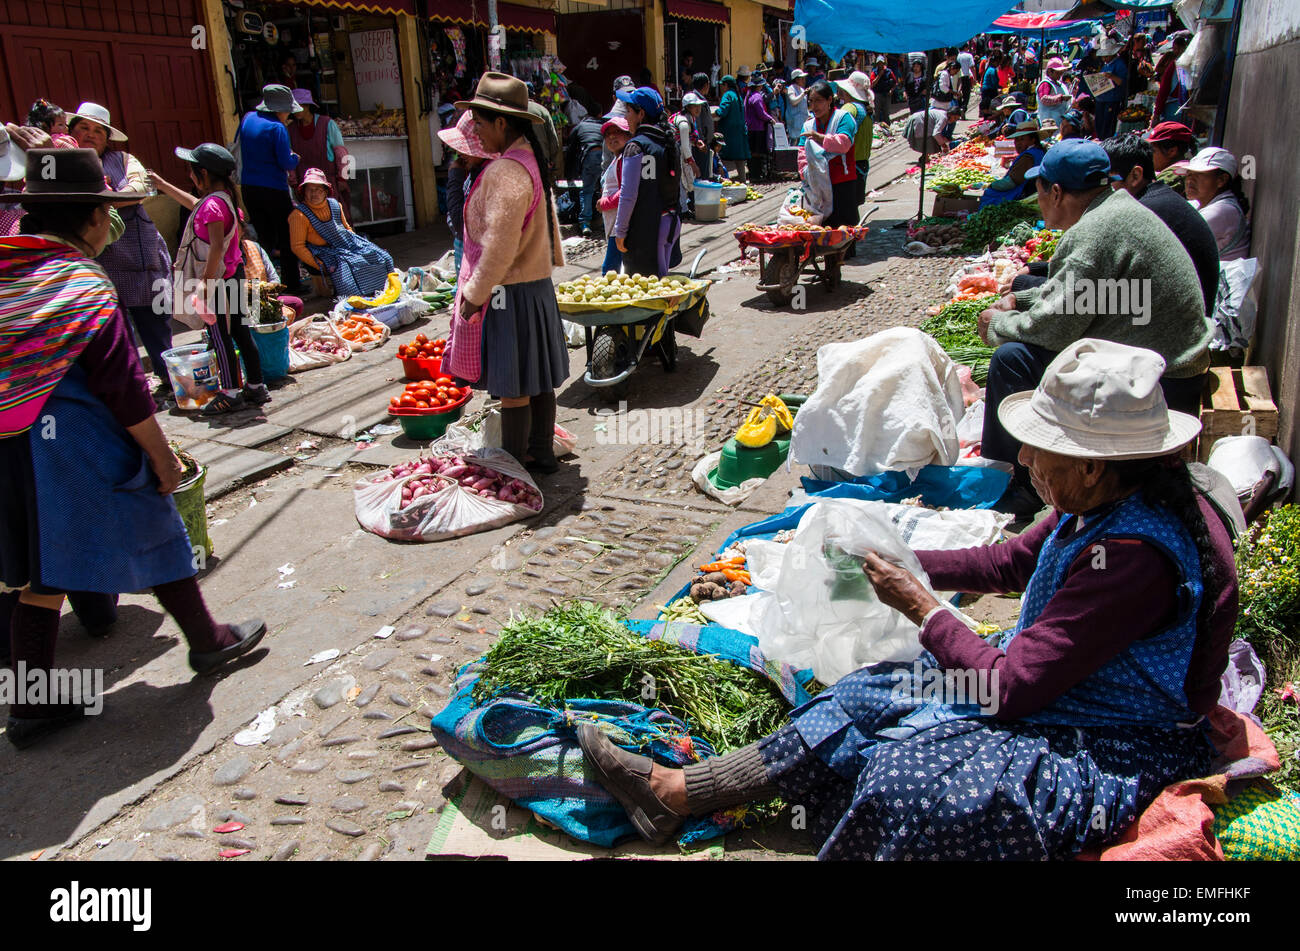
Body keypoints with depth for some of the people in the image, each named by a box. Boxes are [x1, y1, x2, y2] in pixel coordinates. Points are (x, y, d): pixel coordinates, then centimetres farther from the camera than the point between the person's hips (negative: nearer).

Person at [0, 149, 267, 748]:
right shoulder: (85, 287, -16)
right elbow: (123, 387, -16)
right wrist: (162, 457, -7)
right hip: (83, 450, -7)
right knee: (155, 541, 12)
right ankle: (208, 642, 30)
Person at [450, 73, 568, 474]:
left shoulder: (506, 171, -21)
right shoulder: (532, 161, 11)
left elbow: (499, 246, -25)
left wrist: (474, 294, -17)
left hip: (510, 292, -10)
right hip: (536, 284, 10)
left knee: (512, 386, 0)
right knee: (537, 378, 16)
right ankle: (541, 452, 27)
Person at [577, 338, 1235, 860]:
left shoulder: (1135, 554, -32)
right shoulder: (1110, 499, -4)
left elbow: (1012, 688, -28)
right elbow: (1014, 561, 12)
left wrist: (921, 606, -16)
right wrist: (906, 562, 6)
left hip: (1116, 751, -8)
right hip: (1056, 679, 9)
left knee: (903, 778, -25)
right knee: (871, 696, 0)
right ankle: (675, 792, 5)